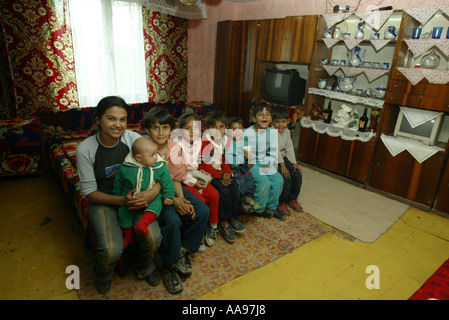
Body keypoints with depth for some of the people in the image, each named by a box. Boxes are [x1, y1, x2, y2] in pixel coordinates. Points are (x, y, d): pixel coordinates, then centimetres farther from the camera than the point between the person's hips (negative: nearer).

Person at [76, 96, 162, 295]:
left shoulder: (133, 139, -11)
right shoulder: (85, 149, -14)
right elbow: (89, 191, -9)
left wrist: (155, 190, -28)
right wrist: (121, 200, -25)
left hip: (135, 196, 2)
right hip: (103, 201, -1)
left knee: (153, 238, -22)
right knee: (112, 250, -25)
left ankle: (145, 268, 18)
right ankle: (103, 276, 17)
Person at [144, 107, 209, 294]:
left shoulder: (175, 149, -1)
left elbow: (176, 178, 6)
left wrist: (181, 198, -13)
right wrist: (173, 201, -23)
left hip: (171, 189, 6)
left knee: (202, 211, -13)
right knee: (172, 220, -31)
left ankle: (183, 251, 7)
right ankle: (169, 265, -5)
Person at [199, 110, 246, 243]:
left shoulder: (225, 141, 6)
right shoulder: (204, 142, -14)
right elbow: (203, 165, -15)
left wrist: (227, 174, -6)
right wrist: (220, 175, -18)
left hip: (221, 172, 6)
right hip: (207, 174, -6)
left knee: (235, 187, -15)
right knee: (224, 190, -23)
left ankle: (232, 218, 0)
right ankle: (224, 223, -8)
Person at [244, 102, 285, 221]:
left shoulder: (272, 132, 0)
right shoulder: (247, 133, -15)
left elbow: (273, 151, 1)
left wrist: (267, 165, -10)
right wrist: (255, 165, -16)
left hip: (265, 163, 6)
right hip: (251, 163, -5)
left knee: (279, 180, -9)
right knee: (264, 182, -22)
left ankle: (271, 207, 13)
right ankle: (260, 209, 4)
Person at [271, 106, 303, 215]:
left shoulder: (287, 131, 6)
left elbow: (289, 148, 7)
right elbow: (275, 150, -23)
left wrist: (294, 163, -3)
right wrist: (283, 166, -27)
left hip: (283, 158, 8)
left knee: (298, 174, -7)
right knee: (286, 178, -22)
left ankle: (292, 199, 12)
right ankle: (280, 203, -1)